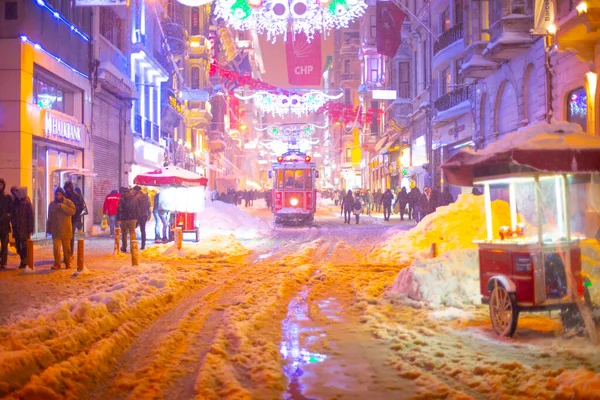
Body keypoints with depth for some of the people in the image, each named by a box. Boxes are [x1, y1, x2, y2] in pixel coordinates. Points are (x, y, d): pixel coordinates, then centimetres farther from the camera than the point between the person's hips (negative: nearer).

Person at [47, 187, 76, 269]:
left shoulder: (68, 202, 0)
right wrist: (48, 229, 14)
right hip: (55, 231, 2)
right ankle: (57, 264, -1)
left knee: (66, 248, 6)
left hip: (65, 231, -2)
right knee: (56, 248, -6)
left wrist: (62, 206, -25)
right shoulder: (52, 204, 11)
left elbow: (73, 211, -19)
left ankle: (67, 263, 18)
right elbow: (50, 218, 17)